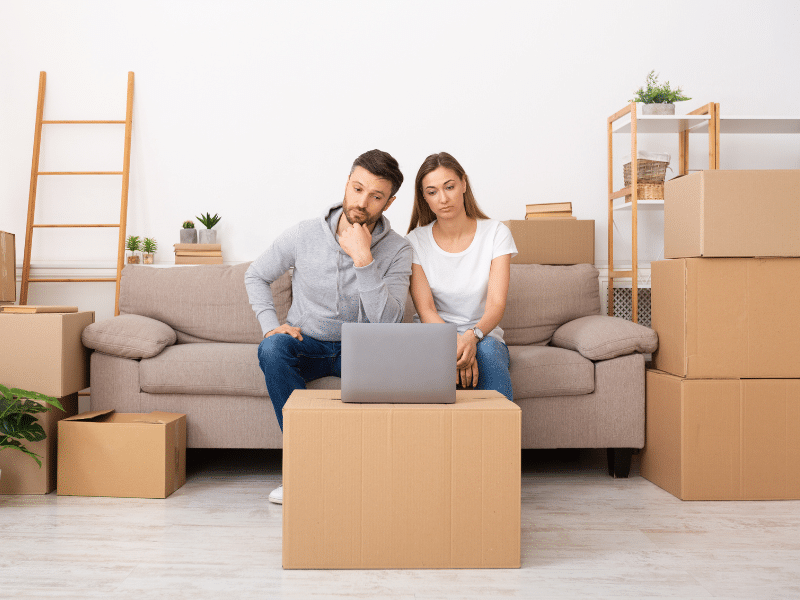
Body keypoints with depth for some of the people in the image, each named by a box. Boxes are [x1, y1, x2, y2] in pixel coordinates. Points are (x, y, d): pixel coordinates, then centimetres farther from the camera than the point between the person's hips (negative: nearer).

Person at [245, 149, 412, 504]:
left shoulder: (397, 250, -9)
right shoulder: (304, 235, -7)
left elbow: (387, 322, -21)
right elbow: (255, 276, 8)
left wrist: (363, 259, -27)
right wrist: (271, 325, -8)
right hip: (307, 345, 1)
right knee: (272, 349, -33)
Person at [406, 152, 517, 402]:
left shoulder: (496, 233, -2)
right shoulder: (416, 241, 0)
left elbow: (496, 304, -12)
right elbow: (425, 309, -9)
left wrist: (472, 336, -34)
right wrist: (455, 344, -30)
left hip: (484, 336, 0)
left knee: (487, 351, -35)